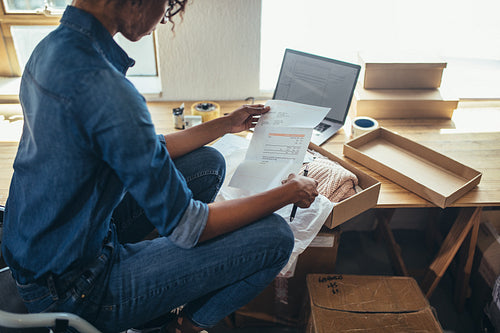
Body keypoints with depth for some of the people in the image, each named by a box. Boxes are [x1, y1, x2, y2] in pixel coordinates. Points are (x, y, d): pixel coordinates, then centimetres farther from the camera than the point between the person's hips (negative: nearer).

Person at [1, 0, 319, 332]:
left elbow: (143, 151, 9)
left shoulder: (52, 47, 0)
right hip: (74, 289, -9)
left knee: (209, 163, 11)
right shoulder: (105, 87, -32)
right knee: (274, 235, -12)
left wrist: (226, 124, 15)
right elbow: (185, 226, -22)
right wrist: (289, 193, -10)